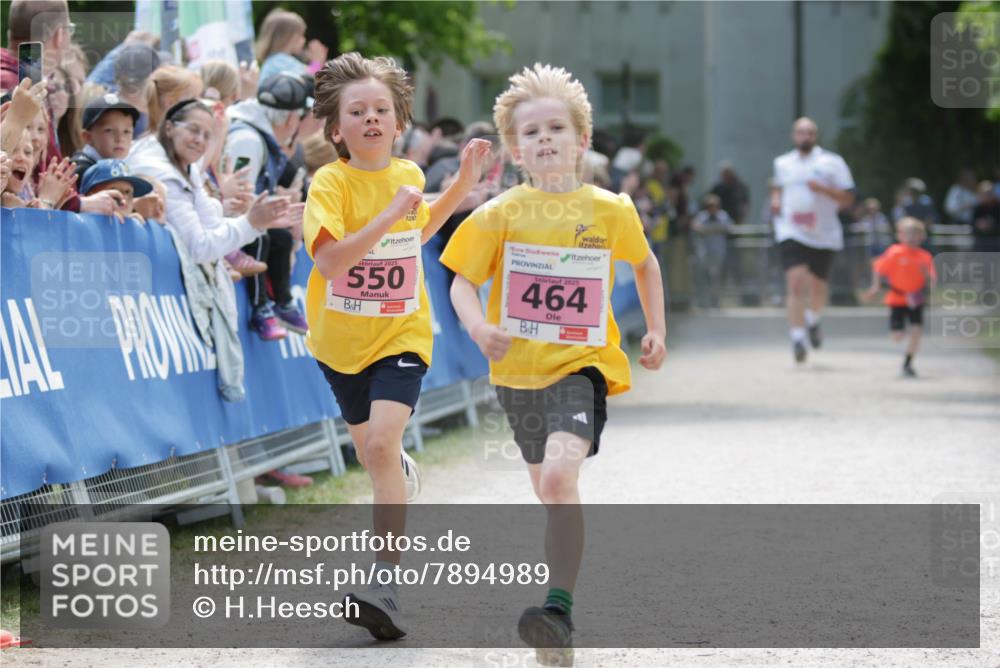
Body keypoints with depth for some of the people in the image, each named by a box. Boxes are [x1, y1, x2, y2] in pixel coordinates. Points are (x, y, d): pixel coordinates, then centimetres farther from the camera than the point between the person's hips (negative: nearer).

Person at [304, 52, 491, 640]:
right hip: (341, 338, 0)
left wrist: (463, 185, 10)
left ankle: (387, 581, -25)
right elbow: (329, 261, -29)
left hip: (400, 334, 0)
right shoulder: (331, 183, -15)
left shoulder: (407, 175, -1)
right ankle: (405, 474, 58)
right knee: (372, 452, 18)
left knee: (381, 443, -22)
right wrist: (389, 217, -36)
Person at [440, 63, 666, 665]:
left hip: (581, 365, -3)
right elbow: (463, 282, -3)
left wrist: (656, 329, 12)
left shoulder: (610, 209, -3)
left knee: (559, 474, -25)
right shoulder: (501, 214, -3)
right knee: (550, 488, 19)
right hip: (519, 370, 3)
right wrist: (479, 327, -22)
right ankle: (566, 568, 44)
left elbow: (646, 263, 16)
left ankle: (560, 613, -29)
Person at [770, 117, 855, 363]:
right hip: (792, 233, 0)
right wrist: (775, 199, 7)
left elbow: (847, 199, -3)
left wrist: (823, 188, -18)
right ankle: (797, 338, -17)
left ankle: (812, 320, 43)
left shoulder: (831, 163, -1)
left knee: (818, 288, 11)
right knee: (796, 283, -17)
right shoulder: (782, 163, 10)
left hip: (823, 236, 0)